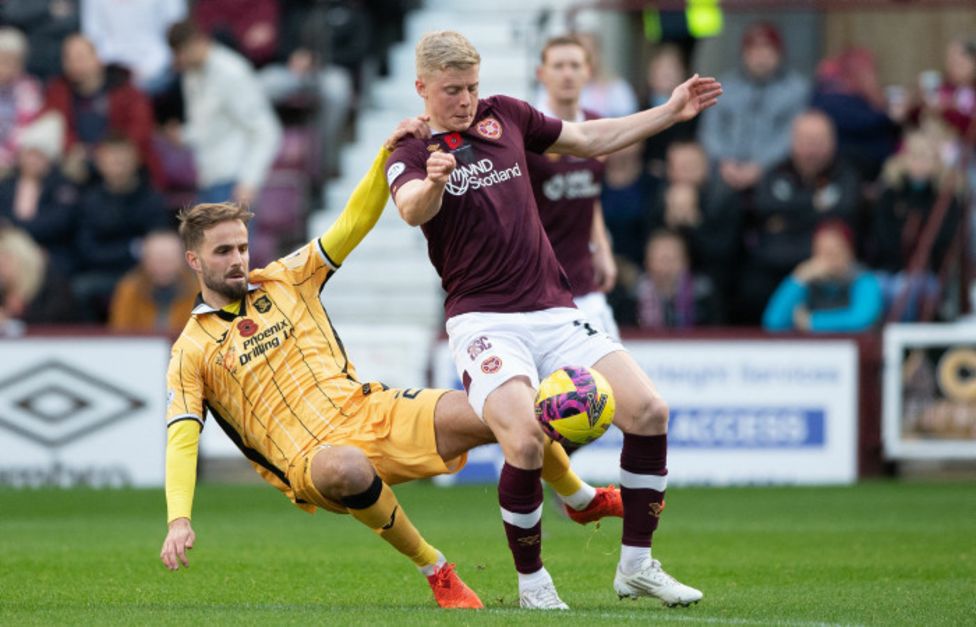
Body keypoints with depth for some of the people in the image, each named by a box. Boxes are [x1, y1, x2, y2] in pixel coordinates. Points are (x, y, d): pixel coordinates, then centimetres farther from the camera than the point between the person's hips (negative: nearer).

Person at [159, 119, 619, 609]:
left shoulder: (284, 280, 12)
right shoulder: (191, 352, 2)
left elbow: (353, 225, 10)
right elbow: (181, 439, -6)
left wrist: (389, 154, -4)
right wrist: (179, 520, -21)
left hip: (369, 410, 4)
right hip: (310, 456, -4)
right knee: (346, 469, -44)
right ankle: (434, 570, -22)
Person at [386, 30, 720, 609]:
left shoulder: (506, 116, 15)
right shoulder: (411, 153, 0)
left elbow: (589, 139, 28)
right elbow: (413, 210, -24)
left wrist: (672, 112, 22)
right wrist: (433, 182, -47)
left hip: (555, 315, 5)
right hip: (484, 322, -5)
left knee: (648, 411, -12)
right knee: (526, 442, -28)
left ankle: (637, 565, 4)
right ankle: (532, 582, -5)